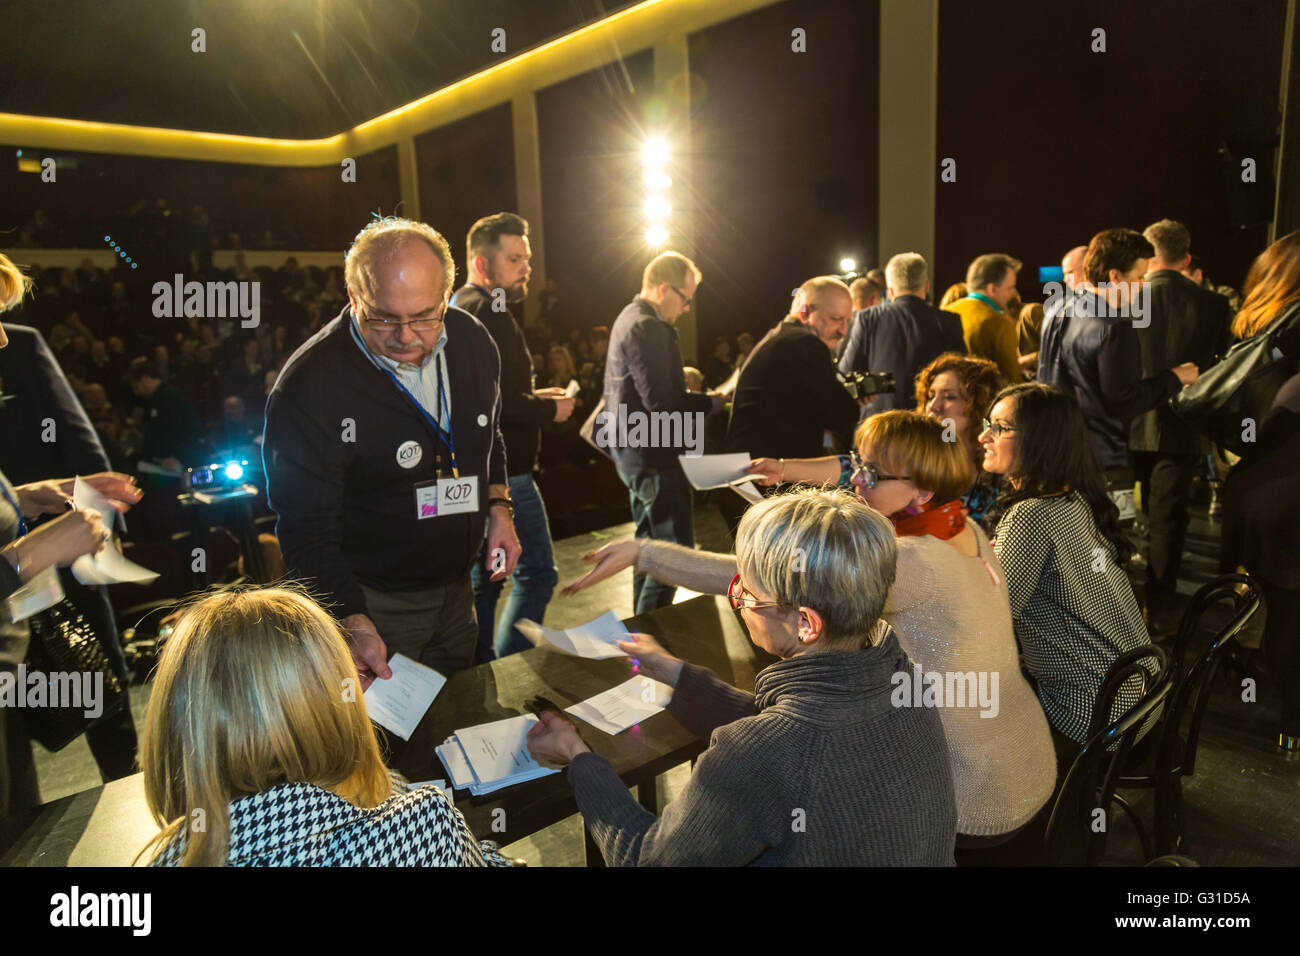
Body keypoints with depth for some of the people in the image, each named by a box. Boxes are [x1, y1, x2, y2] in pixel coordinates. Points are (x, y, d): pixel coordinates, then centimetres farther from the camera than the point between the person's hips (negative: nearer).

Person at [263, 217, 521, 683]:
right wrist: (354, 624, -32)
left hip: (456, 588, 6)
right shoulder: (310, 387, -26)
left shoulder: (471, 339, -6)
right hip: (371, 604, -6)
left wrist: (498, 507, 2)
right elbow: (307, 529, -23)